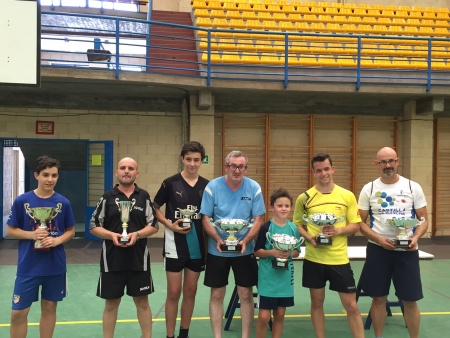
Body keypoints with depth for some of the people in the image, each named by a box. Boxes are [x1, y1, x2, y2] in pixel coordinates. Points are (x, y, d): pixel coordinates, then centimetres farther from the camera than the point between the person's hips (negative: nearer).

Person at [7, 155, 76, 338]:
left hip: (55, 266, 1)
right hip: (28, 267, -1)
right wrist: (32, 235, -16)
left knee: (49, 308, 14)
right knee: (18, 313, 1)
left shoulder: (63, 202, -2)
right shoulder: (22, 201, -6)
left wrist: (57, 240, -13)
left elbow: (71, 231, 6)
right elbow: (10, 231, 0)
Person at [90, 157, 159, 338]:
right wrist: (111, 235, -16)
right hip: (112, 259, 0)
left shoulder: (144, 197, 3)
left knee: (142, 301, 11)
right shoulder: (107, 197, 1)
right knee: (111, 303, 9)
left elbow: (154, 226, 2)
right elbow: (94, 226, 2)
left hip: (139, 259, 1)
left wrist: (137, 234, -16)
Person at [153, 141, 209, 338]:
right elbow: (154, 209, 0)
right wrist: (170, 225, -13)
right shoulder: (170, 183, -7)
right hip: (175, 244, -3)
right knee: (174, 293, 2)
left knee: (190, 292, 12)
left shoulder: (206, 186, 1)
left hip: (197, 245, 3)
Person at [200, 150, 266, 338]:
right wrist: (218, 239, -22)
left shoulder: (254, 188, -6)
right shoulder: (212, 187, -9)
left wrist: (245, 240, -20)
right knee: (216, 295, 7)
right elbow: (205, 218, -7)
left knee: (246, 295, 7)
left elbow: (258, 220, -5)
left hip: (244, 250, 1)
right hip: (217, 250, 0)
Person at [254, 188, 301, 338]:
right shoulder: (266, 227, -9)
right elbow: (257, 251, -5)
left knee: (280, 314, 13)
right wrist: (272, 252, -20)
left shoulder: (293, 228, 1)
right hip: (268, 277, -4)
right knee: (264, 316, -3)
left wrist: (289, 254, -11)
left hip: (285, 277, 4)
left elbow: (297, 251, 10)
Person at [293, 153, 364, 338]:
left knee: (351, 306, 4)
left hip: (339, 259, 0)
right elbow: (297, 224, 6)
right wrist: (310, 238, -12)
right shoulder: (304, 198, -1)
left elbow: (355, 226, 2)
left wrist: (338, 230, -17)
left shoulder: (347, 196, -1)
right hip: (313, 259, 1)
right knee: (316, 303, 12)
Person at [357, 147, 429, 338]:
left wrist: (416, 237, -16)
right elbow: (360, 222, 1)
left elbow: (424, 219, 4)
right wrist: (379, 239, -15)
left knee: (410, 299, 5)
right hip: (377, 250, 0)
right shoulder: (369, 189, 0)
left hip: (407, 250, 0)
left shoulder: (413, 187, 1)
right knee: (379, 298, 9)